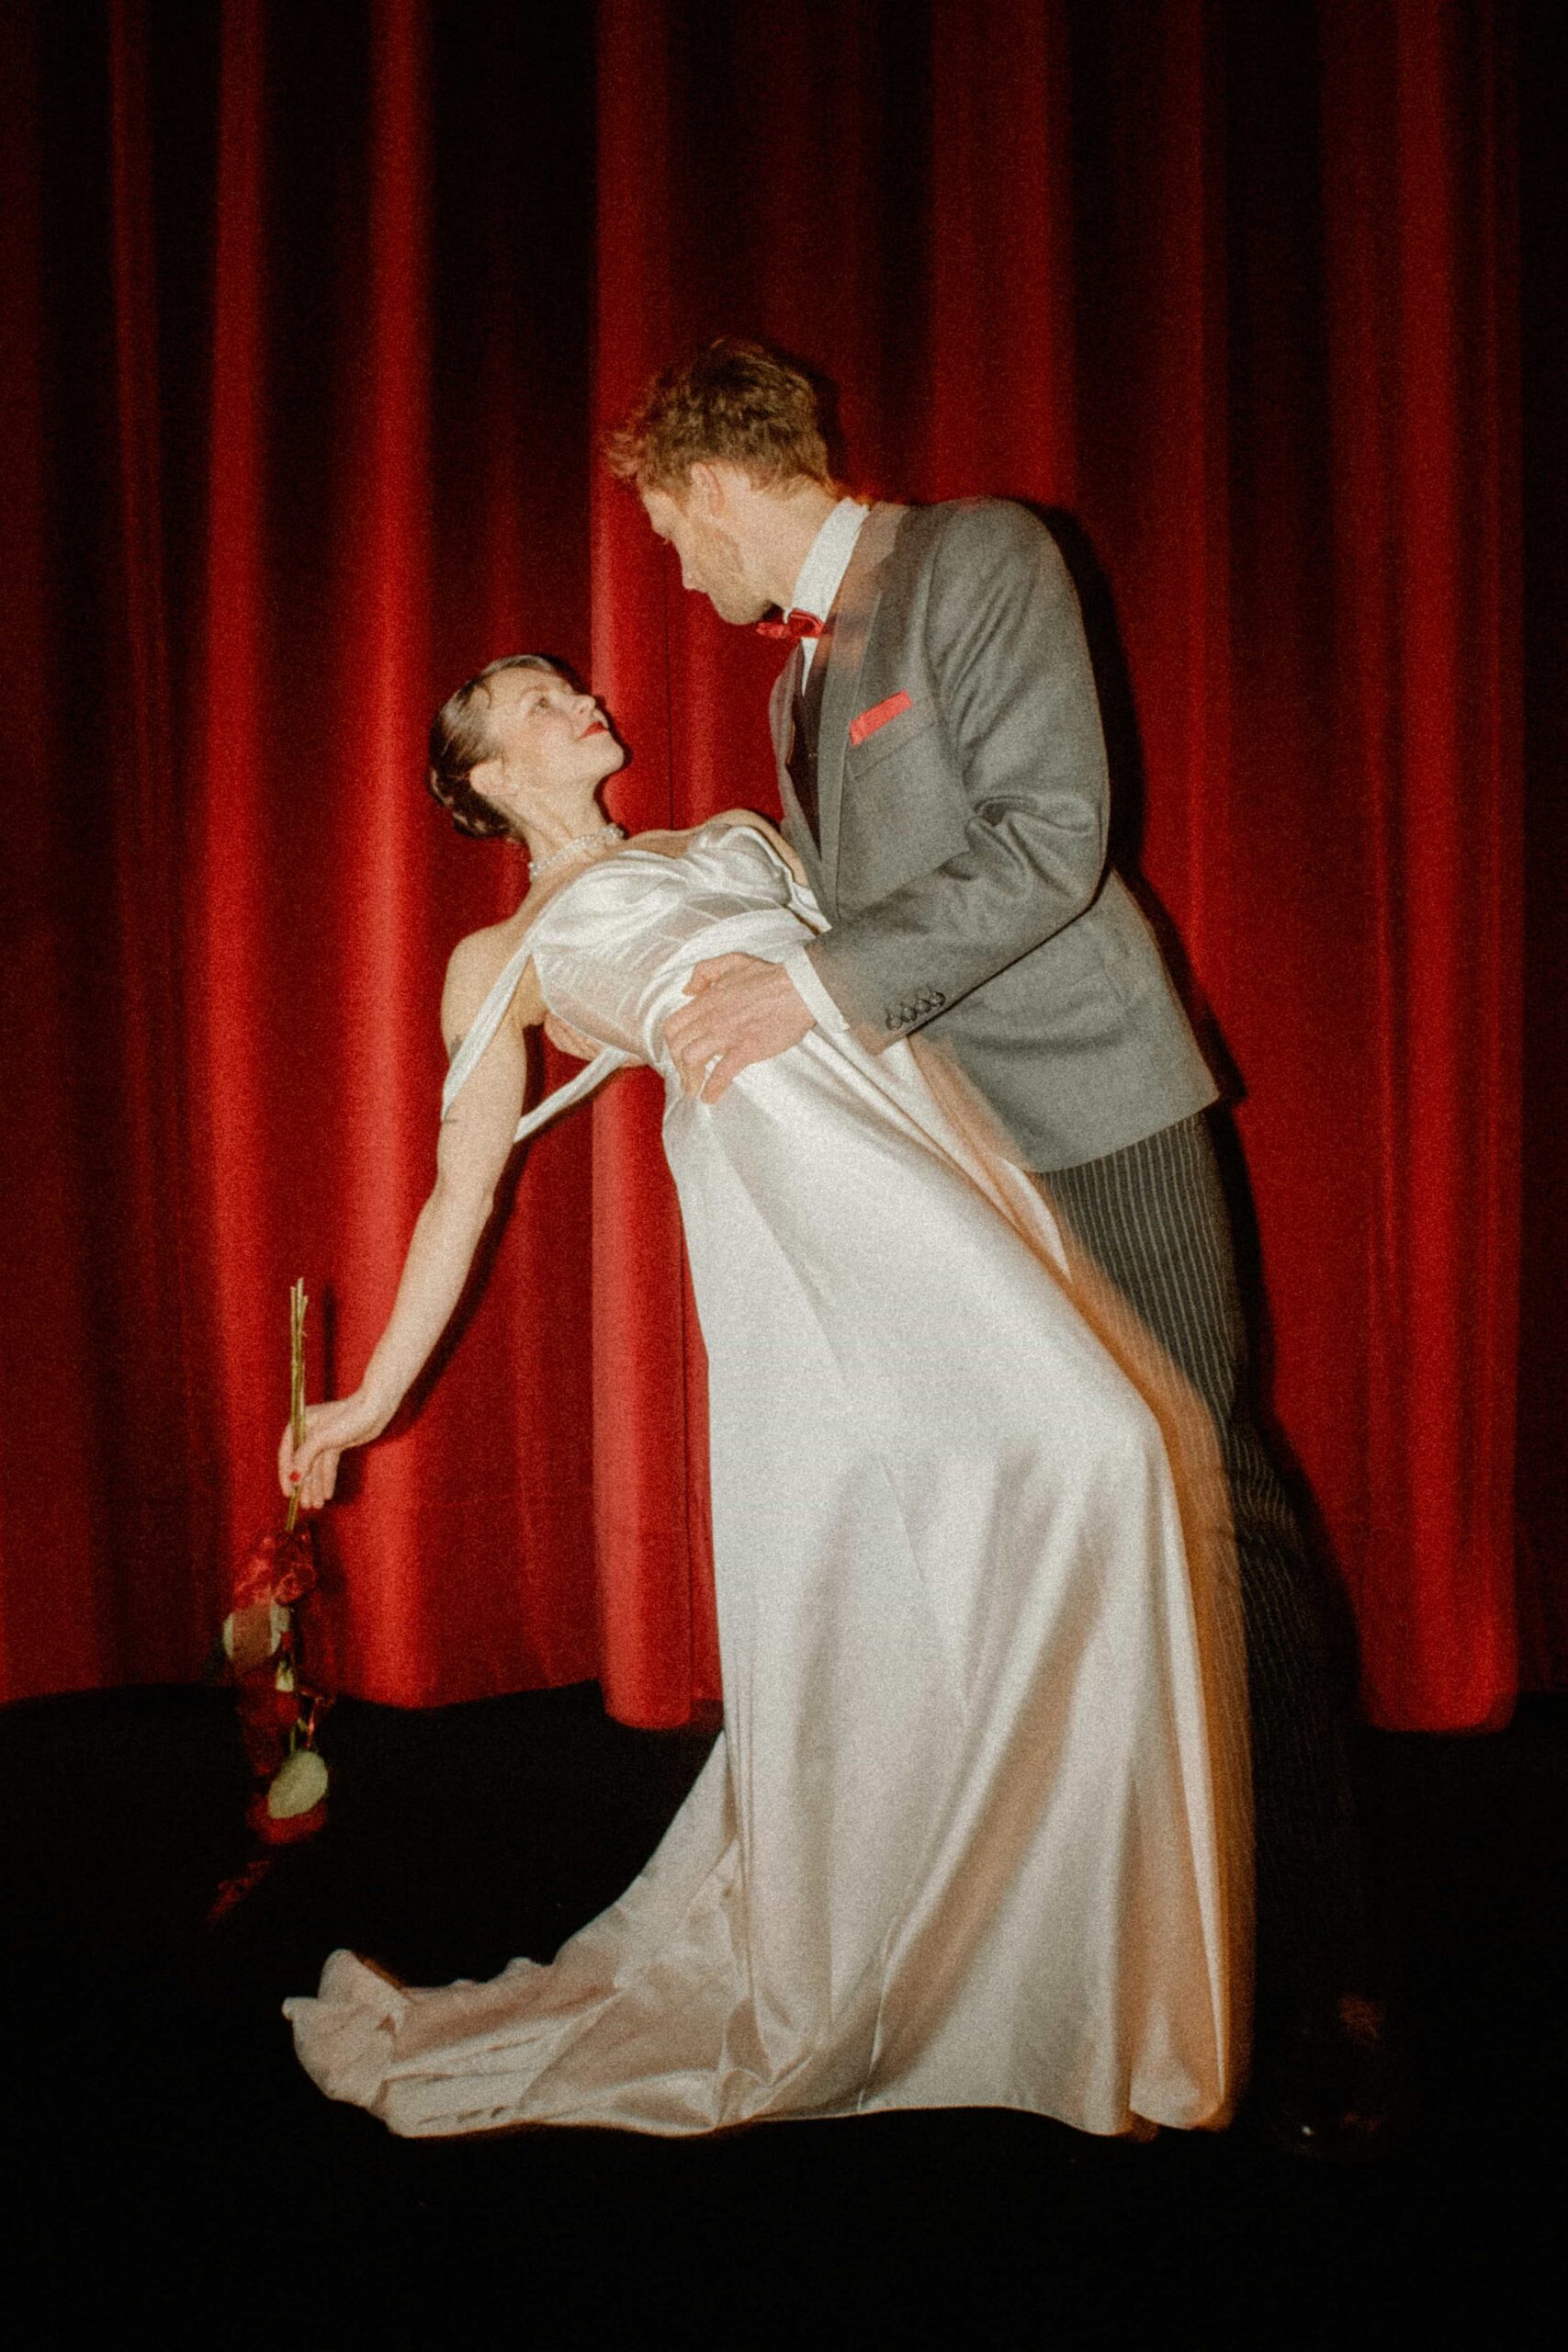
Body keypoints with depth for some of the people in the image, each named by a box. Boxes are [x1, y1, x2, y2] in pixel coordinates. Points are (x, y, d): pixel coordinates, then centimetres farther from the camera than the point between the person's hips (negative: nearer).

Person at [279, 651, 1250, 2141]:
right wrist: (372, 1395, 17)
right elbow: (462, 1188, 18)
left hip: (913, 1111, 6)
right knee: (1080, 1443, -19)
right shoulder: (501, 960, 19)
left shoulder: (733, 833, 34)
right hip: (787, 1148, -5)